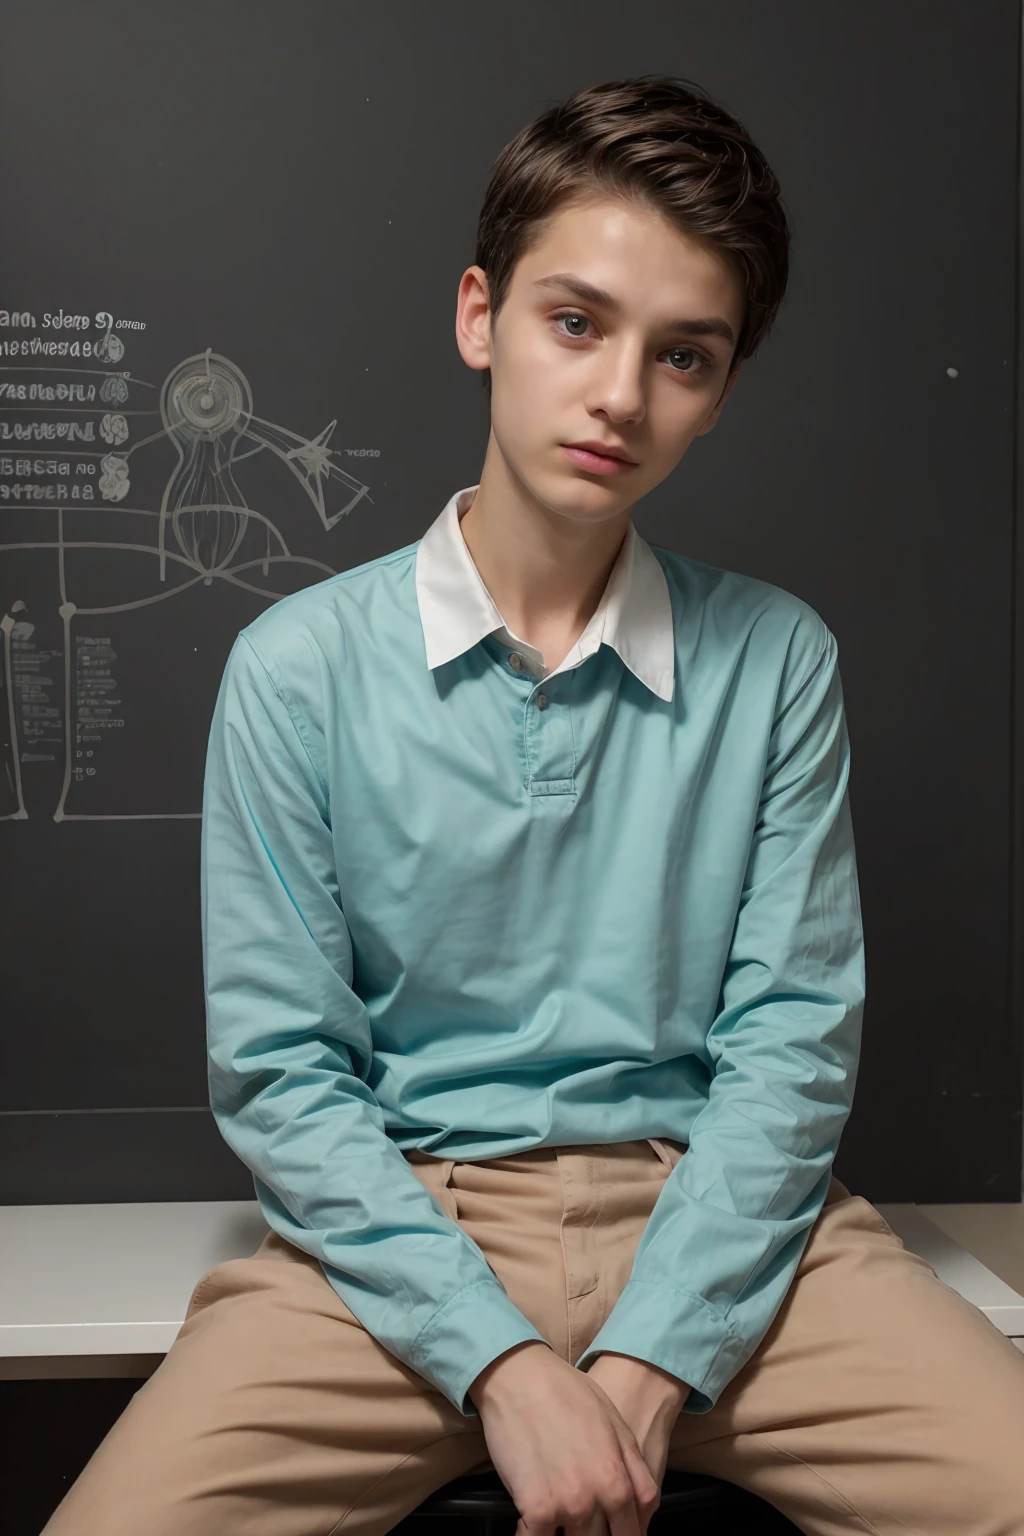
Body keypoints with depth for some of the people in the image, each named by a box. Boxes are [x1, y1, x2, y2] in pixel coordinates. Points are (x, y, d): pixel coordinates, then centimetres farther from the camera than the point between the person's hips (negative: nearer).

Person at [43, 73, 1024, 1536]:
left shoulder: (777, 660, 1)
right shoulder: (301, 666, -3)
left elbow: (792, 1041, -1)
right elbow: (276, 1072, -5)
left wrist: (645, 1366, -12)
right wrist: (500, 1362, -13)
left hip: (715, 1219, 1)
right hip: (396, 1220, 0)